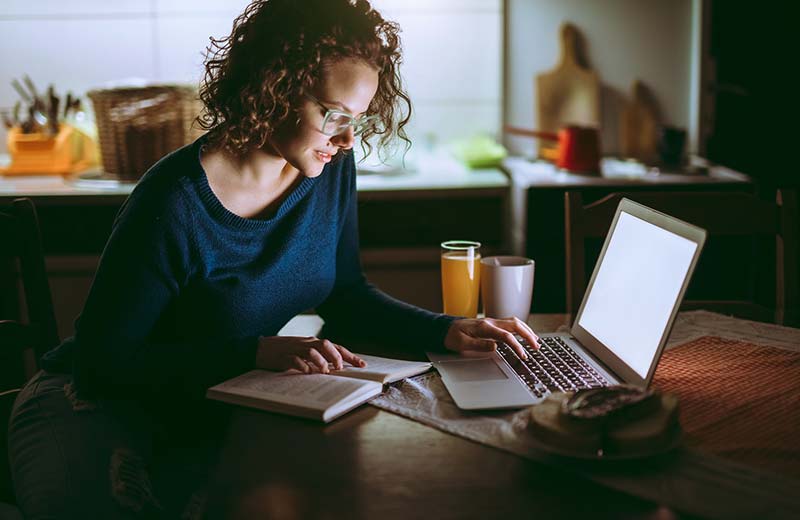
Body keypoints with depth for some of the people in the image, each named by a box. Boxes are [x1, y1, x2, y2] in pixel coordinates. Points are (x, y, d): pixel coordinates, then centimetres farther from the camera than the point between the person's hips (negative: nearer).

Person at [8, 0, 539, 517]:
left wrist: (449, 332, -9)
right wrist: (259, 352, -29)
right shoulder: (175, 202, -26)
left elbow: (345, 294, 7)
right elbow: (103, 361, -20)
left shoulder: (332, 171, -5)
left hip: (216, 411, 7)